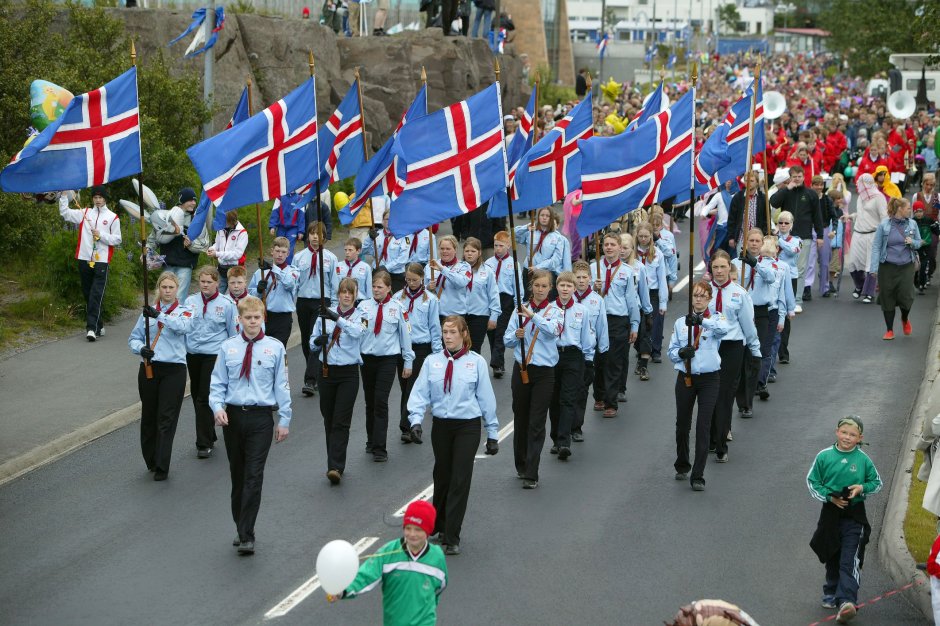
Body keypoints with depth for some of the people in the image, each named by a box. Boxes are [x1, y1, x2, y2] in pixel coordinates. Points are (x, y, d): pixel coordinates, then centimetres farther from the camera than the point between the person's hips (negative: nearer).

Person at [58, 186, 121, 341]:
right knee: (87, 294, 9)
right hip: (84, 259, 4)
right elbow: (64, 212, 9)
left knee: (96, 295, -13)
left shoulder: (112, 217, 5)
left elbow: (117, 240, 3)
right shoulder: (84, 213, 13)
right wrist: (64, 195, 2)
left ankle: (92, 327, -18)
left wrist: (101, 235, -10)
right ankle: (99, 326, 20)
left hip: (102, 261, -4)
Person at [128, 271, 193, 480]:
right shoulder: (148, 311, 11)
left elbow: (184, 326, -20)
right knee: (148, 417, 10)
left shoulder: (184, 311, 3)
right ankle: (151, 460, 25)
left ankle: (162, 467, -6)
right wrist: (141, 349, -12)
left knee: (167, 419, -7)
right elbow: (134, 338, 11)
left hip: (174, 370, -3)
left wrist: (159, 315, -32)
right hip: (149, 368, 3)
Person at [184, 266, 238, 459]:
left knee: (205, 398, -10)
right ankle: (209, 436, 27)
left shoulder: (226, 304, -3)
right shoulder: (190, 301, 6)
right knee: (197, 396, 11)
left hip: (214, 355, -5)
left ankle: (204, 443, -5)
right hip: (193, 354, 5)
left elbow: (234, 333, 3)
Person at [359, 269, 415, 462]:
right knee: (370, 401, 12)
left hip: (388, 359, -3)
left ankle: (379, 448, -9)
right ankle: (371, 441, 28)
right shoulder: (364, 306, 3)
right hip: (366, 358, 3)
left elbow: (405, 334, 4)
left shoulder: (397, 308, -1)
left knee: (380, 402, -10)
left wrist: (408, 361, 6)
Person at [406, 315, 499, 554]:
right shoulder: (432, 362, 4)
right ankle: (439, 524, 33)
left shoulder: (476, 362, 0)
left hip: (467, 426, -2)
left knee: (460, 480, -7)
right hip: (441, 425, 2)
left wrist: (492, 433, 4)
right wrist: (416, 420, -17)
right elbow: (420, 393, -1)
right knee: (442, 476, 13)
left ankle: (452, 538, -4)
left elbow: (486, 398, 3)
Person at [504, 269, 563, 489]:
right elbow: (507, 340, 5)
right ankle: (521, 465, 28)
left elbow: (553, 330, -22)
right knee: (521, 419, 11)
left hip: (544, 372, -3)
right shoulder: (520, 310, 6)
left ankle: (531, 475, -7)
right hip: (522, 369, 3)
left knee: (537, 423, -6)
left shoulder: (555, 312, 0)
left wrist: (532, 315, -35)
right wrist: (516, 335, -16)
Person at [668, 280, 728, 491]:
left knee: (703, 427, -8)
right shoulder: (680, 323, 7)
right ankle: (682, 466, 37)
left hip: (709, 379, -3)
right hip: (685, 378, 3)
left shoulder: (715, 319, -2)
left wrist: (701, 321, -43)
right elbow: (671, 351, 7)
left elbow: (723, 328, -27)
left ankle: (698, 476, -4)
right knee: (682, 424, 14)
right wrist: (681, 352, -16)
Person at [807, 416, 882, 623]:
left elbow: (877, 483, 7)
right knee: (832, 559, 16)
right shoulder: (824, 456, -4)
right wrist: (829, 497, -12)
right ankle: (831, 594, 33)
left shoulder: (863, 460, -5)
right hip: (831, 513, 2)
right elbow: (812, 481, 2)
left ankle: (846, 601, -21)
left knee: (850, 561, -12)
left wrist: (862, 488, -13)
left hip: (854, 515, -2)